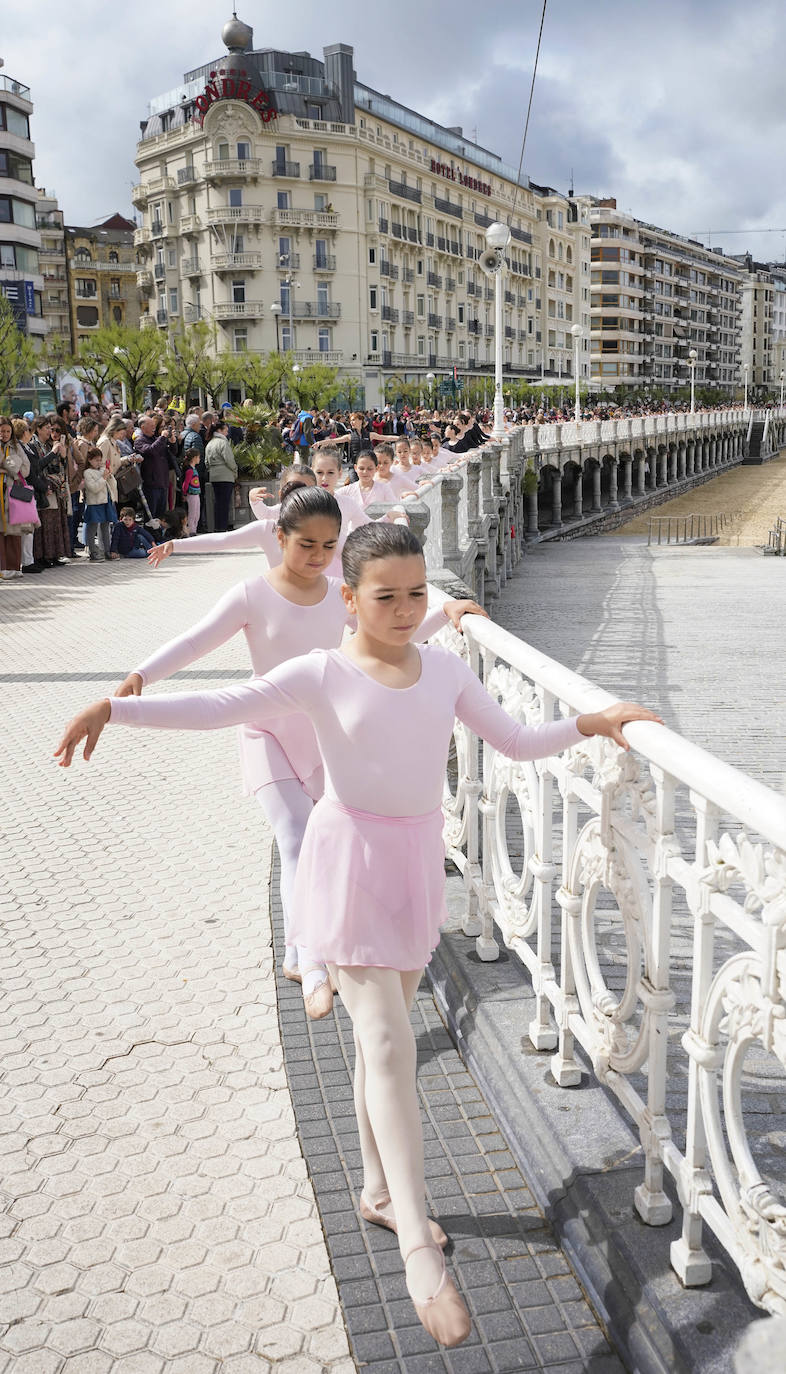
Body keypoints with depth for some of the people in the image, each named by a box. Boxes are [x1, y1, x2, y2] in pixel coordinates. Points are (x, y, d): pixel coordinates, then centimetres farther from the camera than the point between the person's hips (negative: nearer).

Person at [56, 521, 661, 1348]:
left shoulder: (446, 669, 3)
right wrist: (115, 707, -28)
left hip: (418, 859, 5)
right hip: (351, 860, -5)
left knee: (383, 1034, 17)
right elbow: (221, 706, -18)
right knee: (389, 1043, -11)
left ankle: (380, 1191, 35)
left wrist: (589, 723, -1)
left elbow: (516, 741, 10)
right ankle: (421, 1255, -10)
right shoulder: (322, 675, -10)